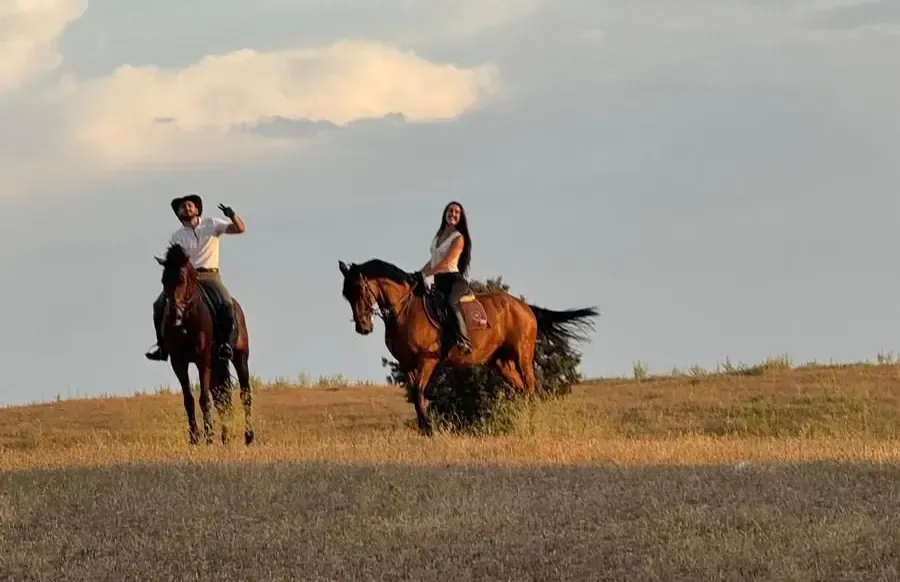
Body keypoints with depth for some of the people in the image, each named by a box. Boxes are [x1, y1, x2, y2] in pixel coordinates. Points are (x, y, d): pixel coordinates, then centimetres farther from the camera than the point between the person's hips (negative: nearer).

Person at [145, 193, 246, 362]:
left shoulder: (212, 224, 8)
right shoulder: (177, 237, 9)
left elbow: (240, 229, 3)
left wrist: (232, 216, -17)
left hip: (209, 276, -2)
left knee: (226, 304, -31)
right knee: (159, 305, -17)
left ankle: (225, 343, -20)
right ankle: (162, 346, -9)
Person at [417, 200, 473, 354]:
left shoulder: (458, 238, -5)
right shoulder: (438, 236, 18)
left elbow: (446, 262, -15)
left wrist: (425, 274, -19)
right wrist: (417, 275, 17)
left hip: (454, 279, -9)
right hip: (439, 281, 9)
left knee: (451, 303, -36)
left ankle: (463, 341, -45)